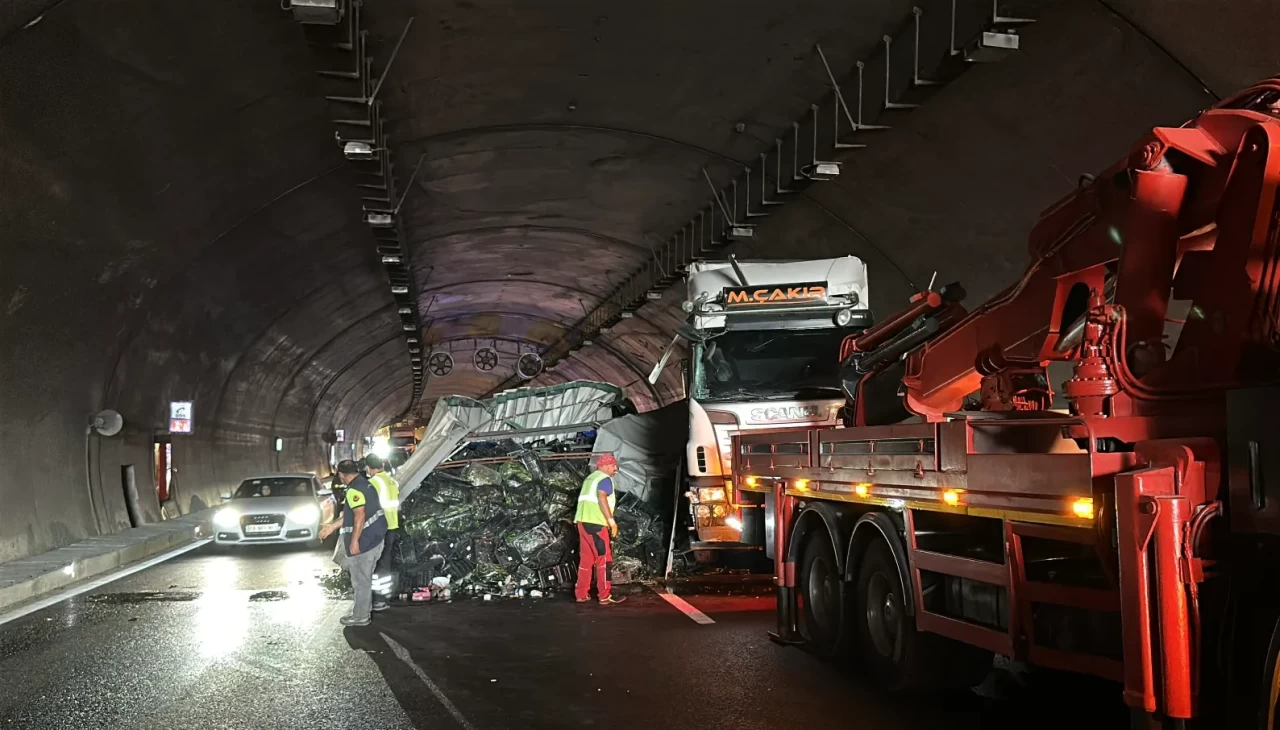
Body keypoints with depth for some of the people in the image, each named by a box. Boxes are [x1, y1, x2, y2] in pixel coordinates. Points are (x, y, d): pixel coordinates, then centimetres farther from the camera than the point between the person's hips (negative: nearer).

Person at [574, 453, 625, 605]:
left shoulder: (590, 478, 22)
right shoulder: (605, 479, -6)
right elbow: (601, 498, -21)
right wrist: (611, 520, -23)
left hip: (583, 521, 9)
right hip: (595, 522, -9)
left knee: (586, 558, 12)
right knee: (604, 559, -5)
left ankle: (581, 594, 13)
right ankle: (605, 596, -7)